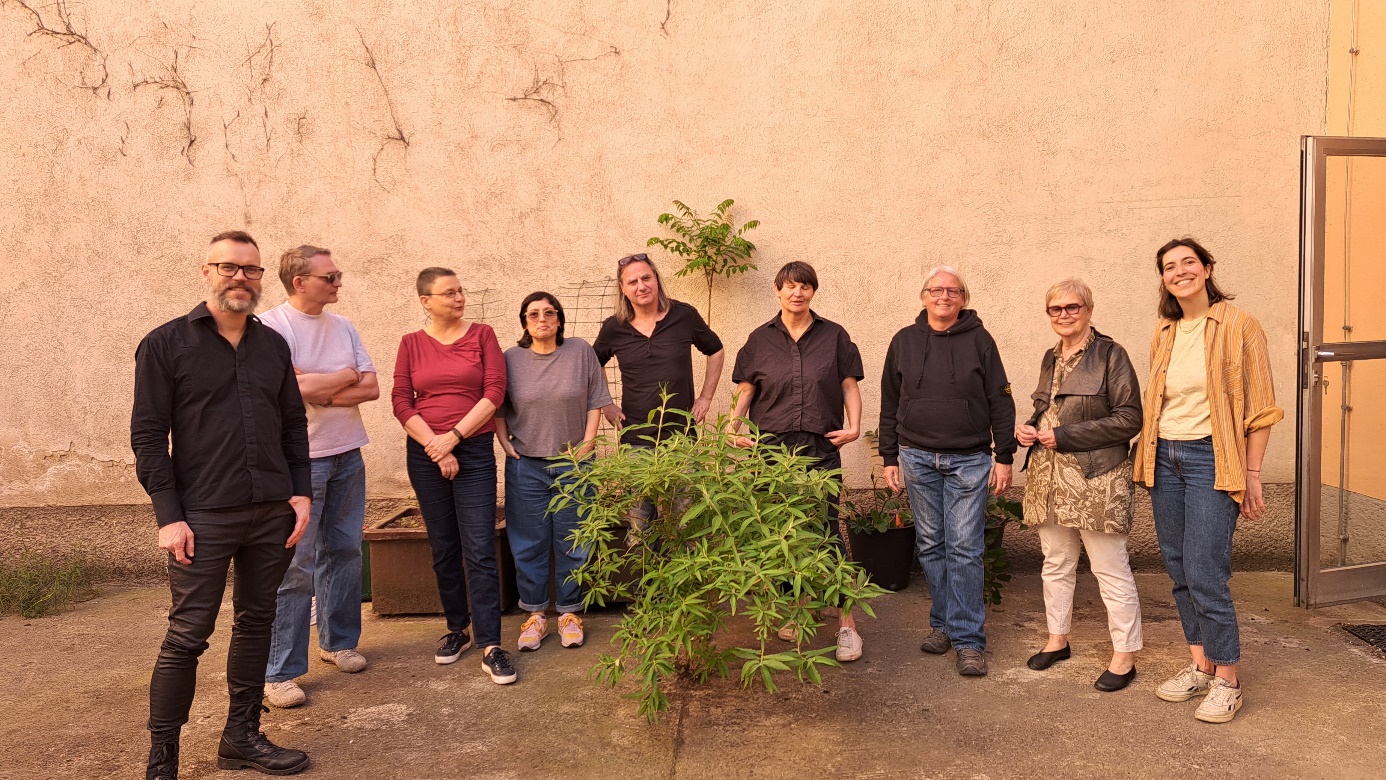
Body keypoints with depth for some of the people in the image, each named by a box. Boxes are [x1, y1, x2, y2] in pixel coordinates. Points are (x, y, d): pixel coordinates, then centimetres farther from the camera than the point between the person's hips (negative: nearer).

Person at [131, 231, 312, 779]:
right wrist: (168, 515, -11)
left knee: (256, 622, 12)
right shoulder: (166, 344, -2)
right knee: (188, 634, -1)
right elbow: (148, 435, -5)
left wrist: (301, 492, 5)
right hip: (205, 517, -4)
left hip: (274, 512, 5)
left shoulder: (273, 345, 11)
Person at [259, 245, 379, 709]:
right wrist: (347, 376, -7)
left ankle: (338, 642, 30)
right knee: (295, 566, -4)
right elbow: (296, 387, -22)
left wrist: (322, 393, -13)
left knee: (344, 552, 14)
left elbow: (371, 388, 2)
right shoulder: (272, 326, -10)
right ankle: (279, 671, 5)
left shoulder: (342, 327, 9)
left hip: (347, 455, 6)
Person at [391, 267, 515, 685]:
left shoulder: (482, 334, 2)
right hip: (425, 455, 2)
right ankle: (457, 629, 26)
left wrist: (455, 436, -12)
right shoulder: (411, 343, 6)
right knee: (443, 549, 10)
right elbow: (401, 402, 0)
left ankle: (490, 646, -4)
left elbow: (495, 391, -6)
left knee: (479, 549, -6)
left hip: (474, 451, -2)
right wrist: (435, 446, -10)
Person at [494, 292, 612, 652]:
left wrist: (588, 442, -5)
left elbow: (595, 402, 3)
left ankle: (569, 612, 21)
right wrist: (505, 444, -3)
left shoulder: (581, 352, 0)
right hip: (525, 466, 1)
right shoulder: (511, 359, 2)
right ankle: (535, 614, 20)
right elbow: (498, 409, 8)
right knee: (528, 545, 7)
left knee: (572, 544, 7)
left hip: (573, 463, -1)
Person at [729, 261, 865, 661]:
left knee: (827, 531, -7)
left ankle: (846, 624, -2)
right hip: (771, 448, 2)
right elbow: (745, 391, 11)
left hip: (821, 448, -2)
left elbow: (850, 385, 8)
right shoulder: (761, 339, 10)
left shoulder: (833, 336, 9)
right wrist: (733, 427, -4)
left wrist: (854, 426, -6)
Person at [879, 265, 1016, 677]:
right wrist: (890, 457, 8)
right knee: (931, 546, 8)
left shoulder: (979, 341, 3)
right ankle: (942, 623, 21)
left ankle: (968, 639, 1)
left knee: (965, 549, -4)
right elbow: (889, 405, 11)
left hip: (969, 461, -2)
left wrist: (1004, 457, 0)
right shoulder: (904, 341, 8)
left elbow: (1000, 402, 4)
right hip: (917, 458, 3)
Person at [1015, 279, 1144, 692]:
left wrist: (1065, 437, -17)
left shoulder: (1109, 354, -9)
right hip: (1050, 477, 7)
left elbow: (1129, 418, -15)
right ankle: (1058, 638, 30)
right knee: (1056, 563, 16)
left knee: (1110, 568, 0)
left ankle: (1125, 656, 11)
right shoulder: (1051, 357, 13)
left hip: (1097, 479, -7)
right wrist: (1029, 429, 3)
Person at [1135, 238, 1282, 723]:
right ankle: (1200, 666, 24)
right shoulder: (1164, 334, 11)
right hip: (1165, 460, 6)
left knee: (1204, 574, -9)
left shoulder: (1238, 326, -6)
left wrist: (1252, 476, -9)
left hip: (1211, 460, -6)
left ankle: (1227, 682, 6)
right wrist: (1150, 466, 13)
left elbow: (1259, 409, -7)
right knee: (1178, 570, 10)